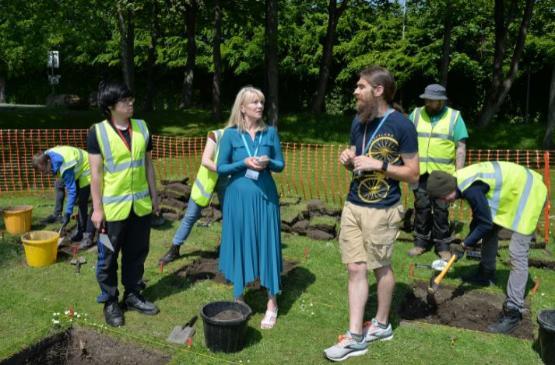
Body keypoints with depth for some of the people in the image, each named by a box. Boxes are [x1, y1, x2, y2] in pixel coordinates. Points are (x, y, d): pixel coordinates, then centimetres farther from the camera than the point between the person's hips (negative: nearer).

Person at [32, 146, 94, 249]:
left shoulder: (64, 166, -38)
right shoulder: (47, 156, -14)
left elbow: (72, 190, -33)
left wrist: (67, 213, -31)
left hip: (85, 171, -8)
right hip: (77, 172, 8)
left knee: (82, 203, -13)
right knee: (80, 203, 9)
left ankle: (88, 236, -13)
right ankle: (81, 232, 18)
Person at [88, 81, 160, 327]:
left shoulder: (142, 127, 4)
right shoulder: (97, 132, -9)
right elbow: (96, 173, -9)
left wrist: (154, 195, 11)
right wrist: (97, 208, -10)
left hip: (141, 204, 4)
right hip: (113, 207, -4)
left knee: (137, 254, 14)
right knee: (108, 257, 8)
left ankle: (132, 295, 31)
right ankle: (110, 302, 25)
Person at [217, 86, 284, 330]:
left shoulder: (270, 132, 3)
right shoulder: (231, 134, -3)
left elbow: (281, 165, 7)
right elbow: (221, 168, -2)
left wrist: (268, 162, -14)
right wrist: (244, 163, -16)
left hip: (265, 197, 1)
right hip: (239, 197, -1)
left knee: (267, 245, 5)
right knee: (239, 245, 7)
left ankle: (272, 303, 18)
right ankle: (239, 299, 25)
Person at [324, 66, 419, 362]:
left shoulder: (401, 125, -12)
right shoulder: (358, 121, 7)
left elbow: (412, 174, -10)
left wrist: (379, 164, -21)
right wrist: (348, 159, -4)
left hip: (381, 211, -6)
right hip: (352, 206, 6)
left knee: (381, 268, 12)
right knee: (356, 269, 6)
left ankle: (382, 325, 34)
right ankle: (355, 337, 16)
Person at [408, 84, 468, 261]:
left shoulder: (454, 117, -1)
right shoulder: (416, 114, 5)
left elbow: (461, 147, -2)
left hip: (443, 173, -2)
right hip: (420, 172, 2)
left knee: (441, 209, 6)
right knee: (421, 207, 9)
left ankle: (442, 245, 17)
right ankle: (421, 241, 21)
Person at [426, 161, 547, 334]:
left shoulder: (471, 189, -30)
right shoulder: (461, 180, -1)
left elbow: (485, 223, -21)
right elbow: (480, 215, 12)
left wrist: (466, 243, -9)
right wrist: (470, 238, 10)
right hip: (516, 185, 10)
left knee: (518, 253, -13)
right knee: (490, 230, 20)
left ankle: (513, 311, -10)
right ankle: (487, 274, 40)